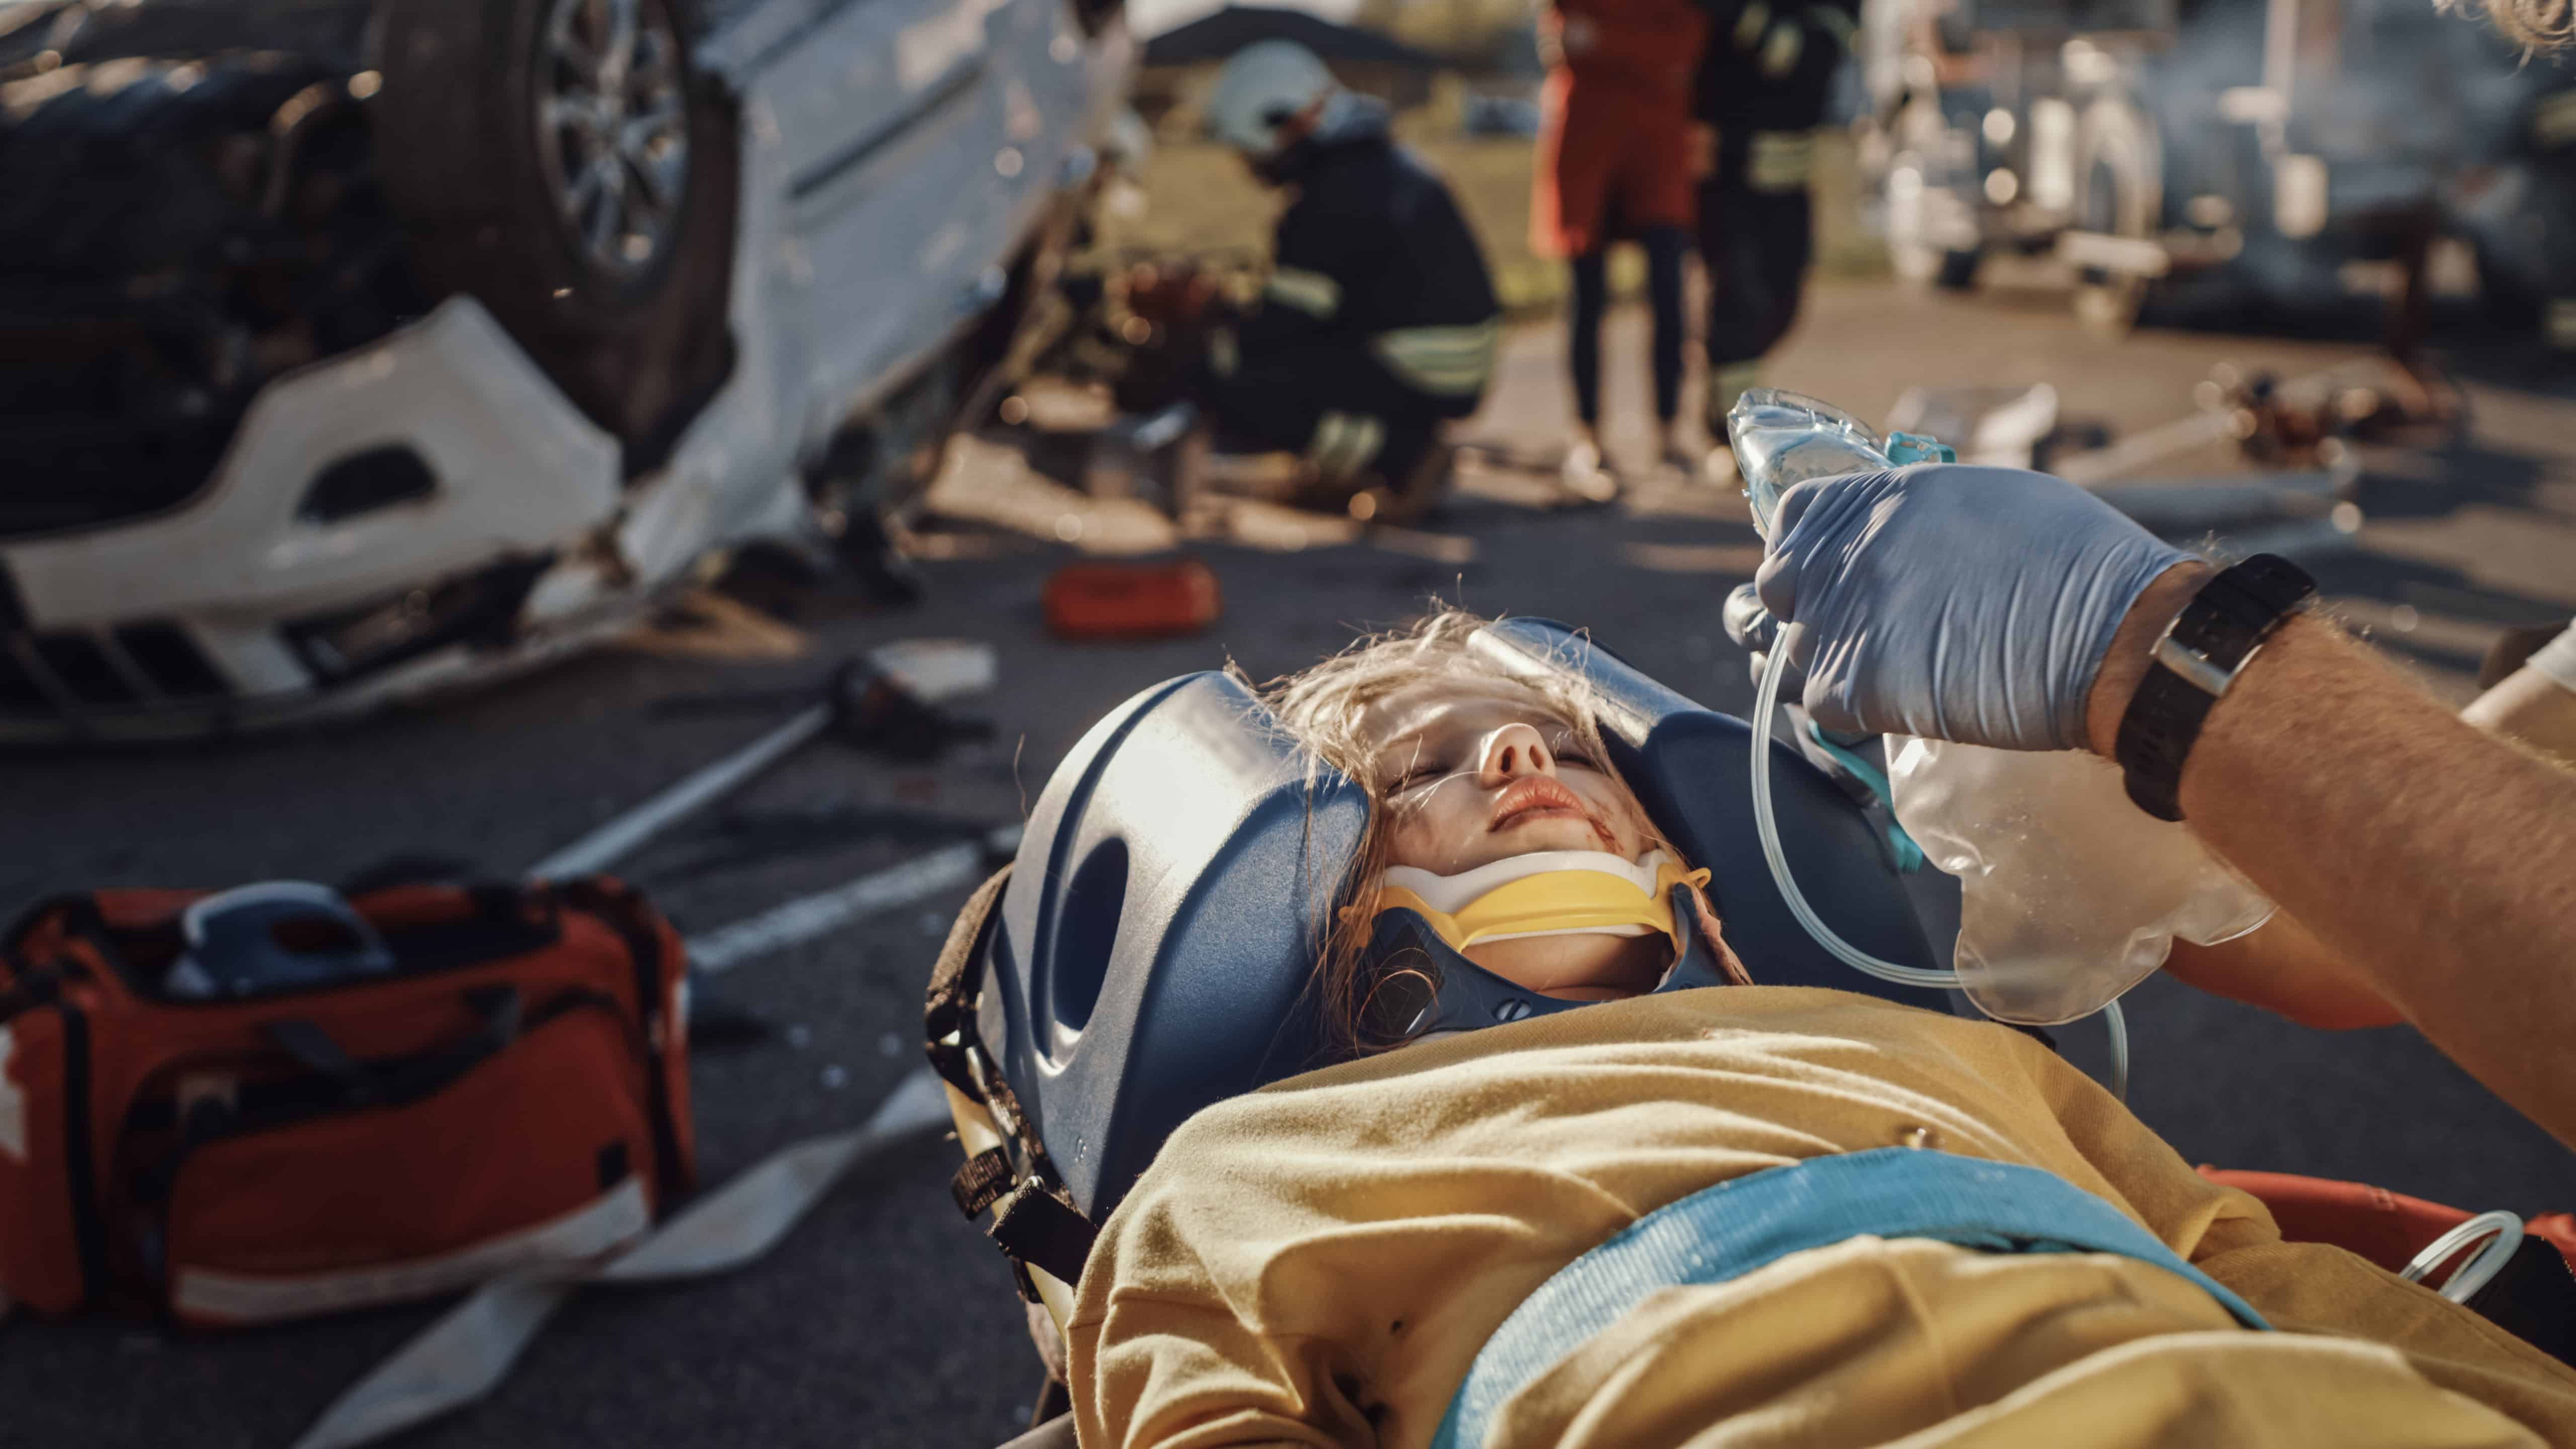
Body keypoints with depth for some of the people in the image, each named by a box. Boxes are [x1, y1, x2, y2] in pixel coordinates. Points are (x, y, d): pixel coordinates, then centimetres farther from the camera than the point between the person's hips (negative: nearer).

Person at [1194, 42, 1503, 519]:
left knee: (1228, 390, -15)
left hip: (1416, 381, -10)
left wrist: (1215, 345, 1)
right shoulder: (1380, 163, 13)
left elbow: (1286, 320, -15)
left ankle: (1402, 451, -12)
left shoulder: (1332, 202, -19)